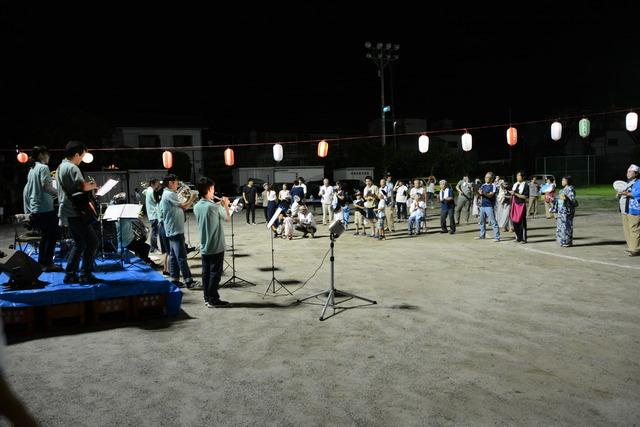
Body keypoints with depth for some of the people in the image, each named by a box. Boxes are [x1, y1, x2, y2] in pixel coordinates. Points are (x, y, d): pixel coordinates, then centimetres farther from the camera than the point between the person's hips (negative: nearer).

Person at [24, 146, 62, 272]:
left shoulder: (31, 169, 16)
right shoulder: (43, 167, -9)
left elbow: (27, 189, 18)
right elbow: (46, 187, -21)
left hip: (35, 209, 9)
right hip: (45, 209, -9)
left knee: (46, 235, 16)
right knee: (53, 235, -2)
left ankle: (41, 262, 19)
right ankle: (48, 264, -1)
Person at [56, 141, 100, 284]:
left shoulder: (60, 167, 17)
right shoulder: (72, 168, -14)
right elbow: (83, 186, -28)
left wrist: (88, 185, 17)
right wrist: (92, 185, -7)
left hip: (67, 212, 10)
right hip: (75, 212, -10)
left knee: (79, 243, 15)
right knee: (92, 241, -5)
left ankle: (70, 274, 14)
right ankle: (86, 275, -5)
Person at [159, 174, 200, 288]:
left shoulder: (168, 194, 17)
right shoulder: (170, 194, -15)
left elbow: (180, 207, 15)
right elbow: (184, 206, -18)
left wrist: (188, 199, 9)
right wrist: (192, 198, -3)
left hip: (172, 230, 11)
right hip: (175, 230, -11)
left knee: (174, 255, 11)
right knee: (181, 255, -9)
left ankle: (175, 279, 14)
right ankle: (188, 281, -7)